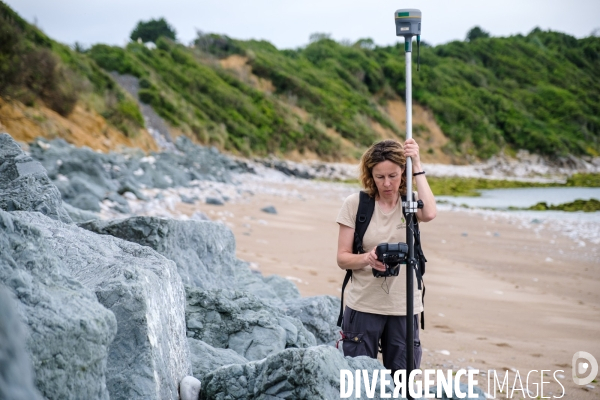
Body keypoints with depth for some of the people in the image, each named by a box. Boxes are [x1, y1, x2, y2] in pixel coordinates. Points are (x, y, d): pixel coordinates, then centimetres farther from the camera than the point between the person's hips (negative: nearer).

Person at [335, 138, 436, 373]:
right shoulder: (356, 204, -2)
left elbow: (429, 214, -24)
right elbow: (342, 258, -2)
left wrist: (417, 166, -20)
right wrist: (367, 258, -23)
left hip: (404, 308, 1)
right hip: (363, 307, -1)